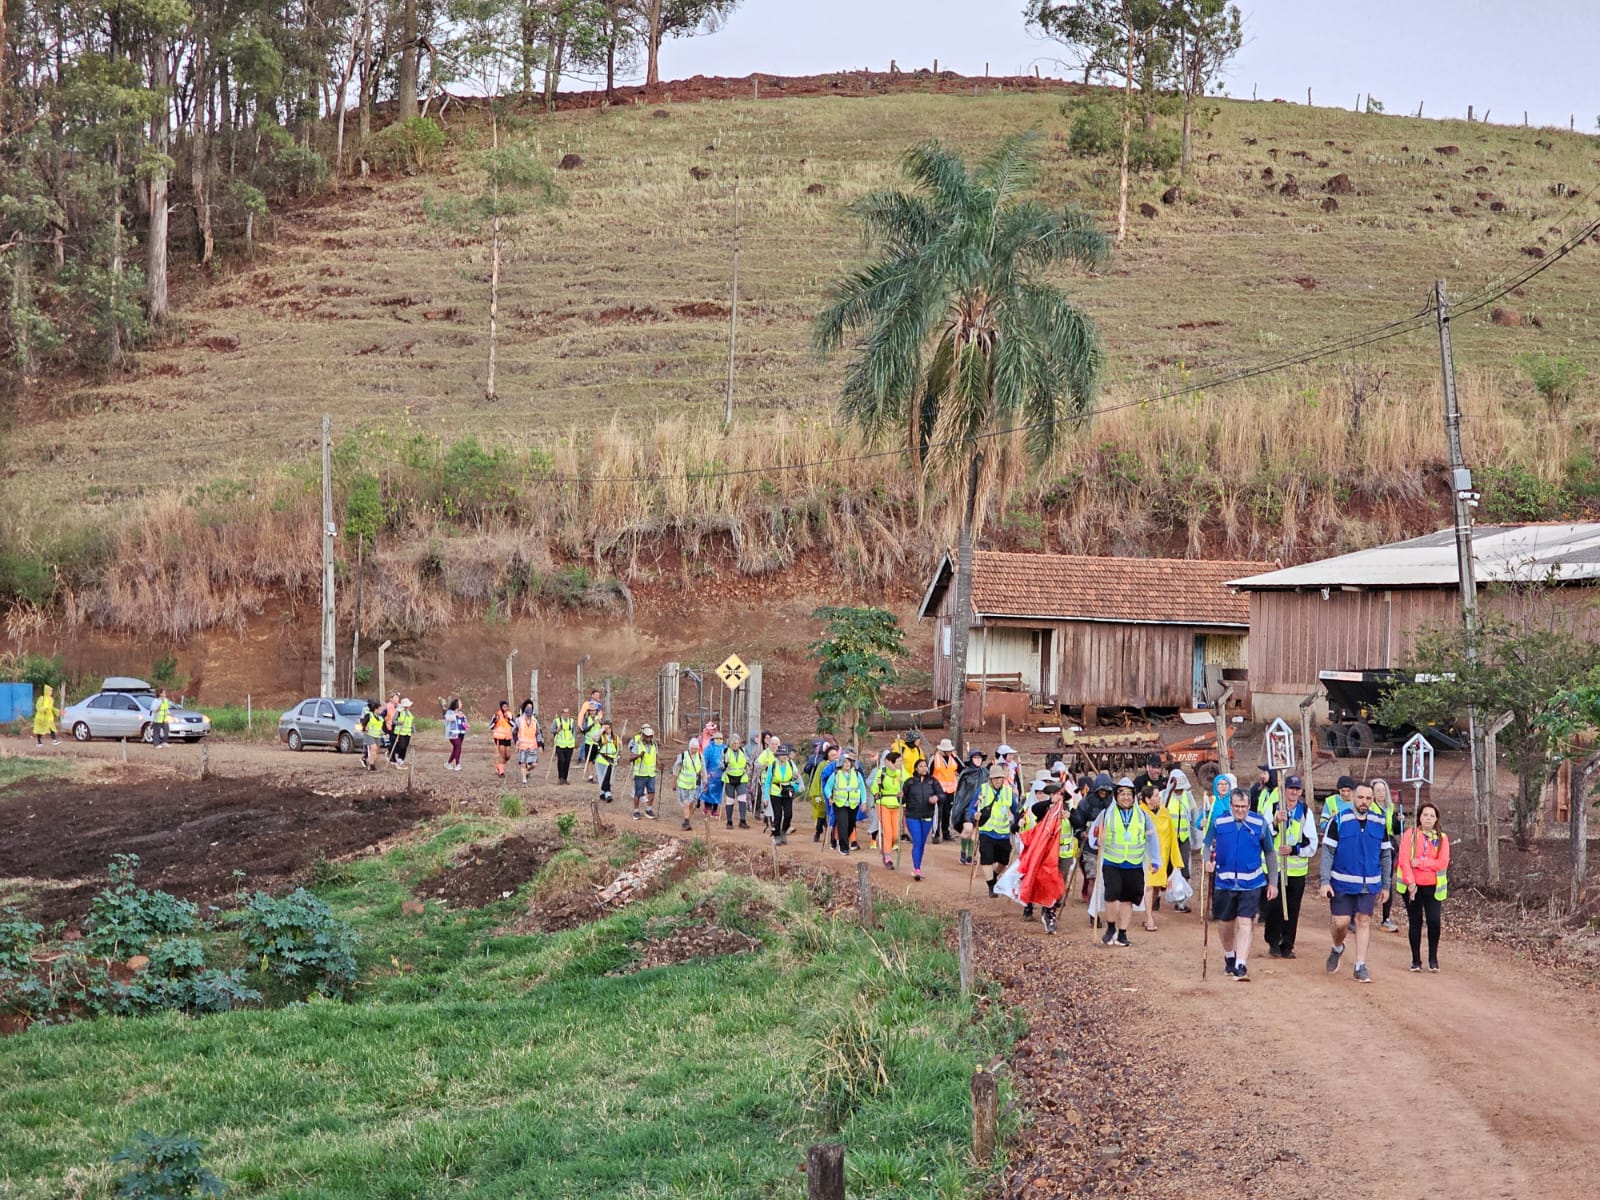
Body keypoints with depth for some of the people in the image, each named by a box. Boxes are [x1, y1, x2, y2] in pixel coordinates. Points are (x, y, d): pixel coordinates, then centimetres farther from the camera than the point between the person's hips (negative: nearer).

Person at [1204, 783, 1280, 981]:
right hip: (1224, 881, 2)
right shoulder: (1219, 822, -3)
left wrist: (1273, 882, 6)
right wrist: (1208, 862, -14)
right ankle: (1229, 957, 37)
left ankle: (1241, 965, -11)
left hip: (1251, 883, -2)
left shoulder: (1260, 823, -4)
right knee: (1225, 923, 13)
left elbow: (1270, 853, 6)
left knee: (1246, 923, -11)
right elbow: (1209, 846, 9)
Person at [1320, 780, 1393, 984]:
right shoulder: (1339, 820, -6)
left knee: (1364, 921, 0)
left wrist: (1386, 885, 8)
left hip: (1369, 884, 2)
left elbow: (1386, 855, 10)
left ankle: (1360, 967, 7)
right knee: (1341, 923, -1)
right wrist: (1325, 881, -12)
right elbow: (1327, 851, -5)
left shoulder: (1379, 822, 4)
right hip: (1342, 882, -2)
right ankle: (1337, 949, 30)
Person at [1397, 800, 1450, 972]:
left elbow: (1443, 863, -7)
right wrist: (1410, 882, -21)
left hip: (1433, 887, 1)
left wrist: (1420, 862, -15)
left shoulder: (1442, 838, 5)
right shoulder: (1410, 834, -1)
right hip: (1412, 886, -1)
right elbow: (1404, 860, -9)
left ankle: (1433, 958, 9)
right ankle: (1416, 960, 15)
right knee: (1415, 922, 5)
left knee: (1434, 921, -9)